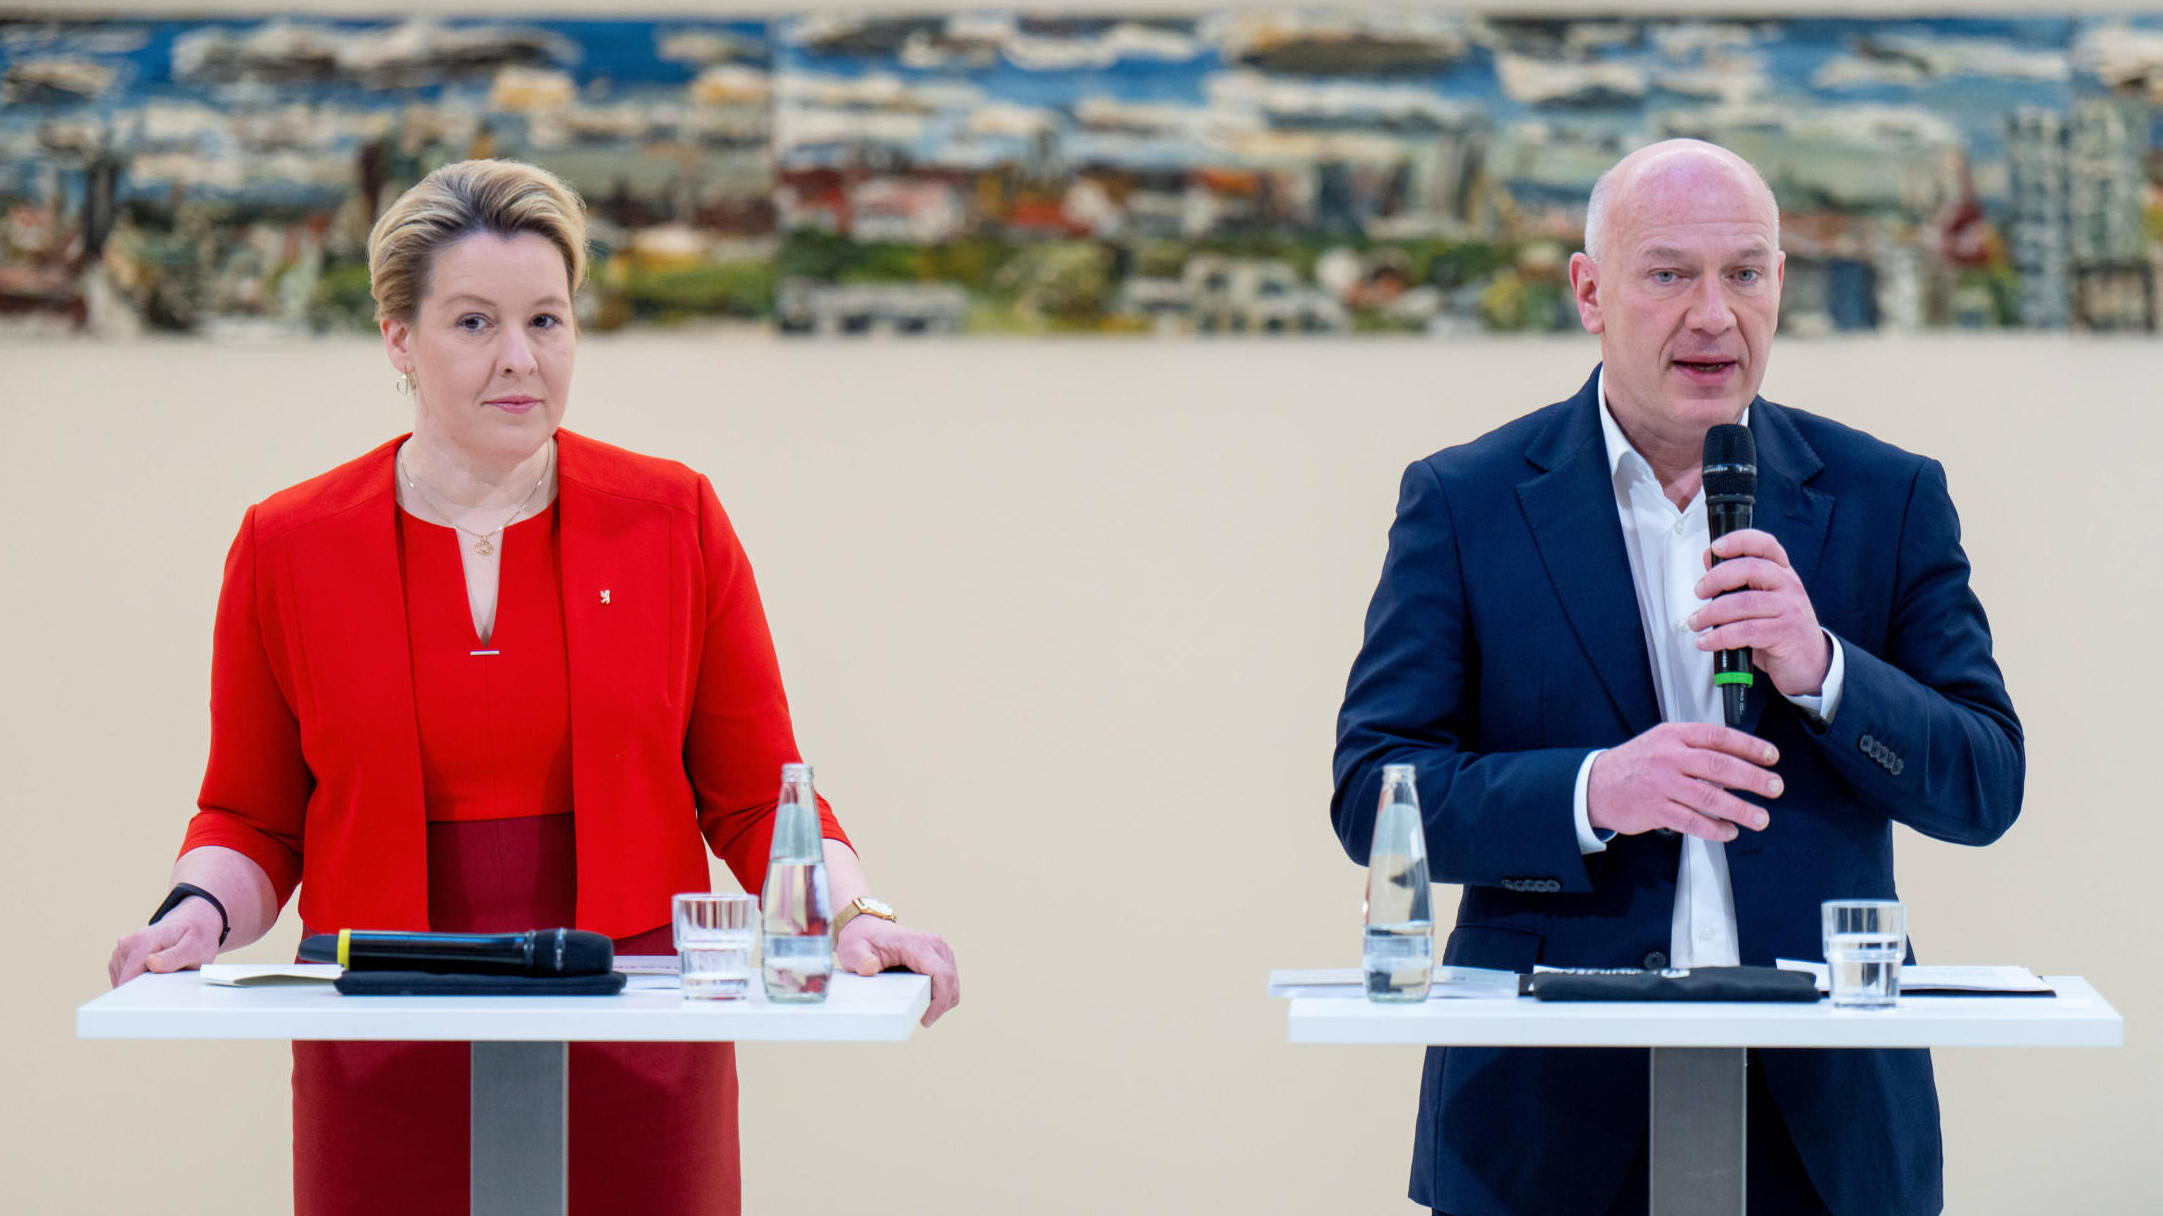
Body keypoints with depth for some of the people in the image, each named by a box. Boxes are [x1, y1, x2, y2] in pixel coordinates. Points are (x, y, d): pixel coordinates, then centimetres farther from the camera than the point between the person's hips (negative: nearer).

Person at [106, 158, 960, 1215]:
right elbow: (252, 821, 10)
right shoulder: (289, 545, 3)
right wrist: (200, 915, -9)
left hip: (636, 1068, 0)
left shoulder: (675, 521, 3)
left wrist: (852, 915, -10)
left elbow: (756, 798, 6)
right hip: (387, 1078, 0)